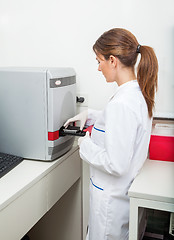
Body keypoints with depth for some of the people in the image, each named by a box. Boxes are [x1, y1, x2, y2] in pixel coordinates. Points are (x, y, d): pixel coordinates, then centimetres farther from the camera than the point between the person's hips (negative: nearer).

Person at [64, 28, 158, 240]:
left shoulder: (121, 103, -31)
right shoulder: (139, 92, -1)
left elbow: (116, 164, -30)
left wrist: (86, 145, -15)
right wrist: (89, 115, 13)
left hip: (112, 197, -8)